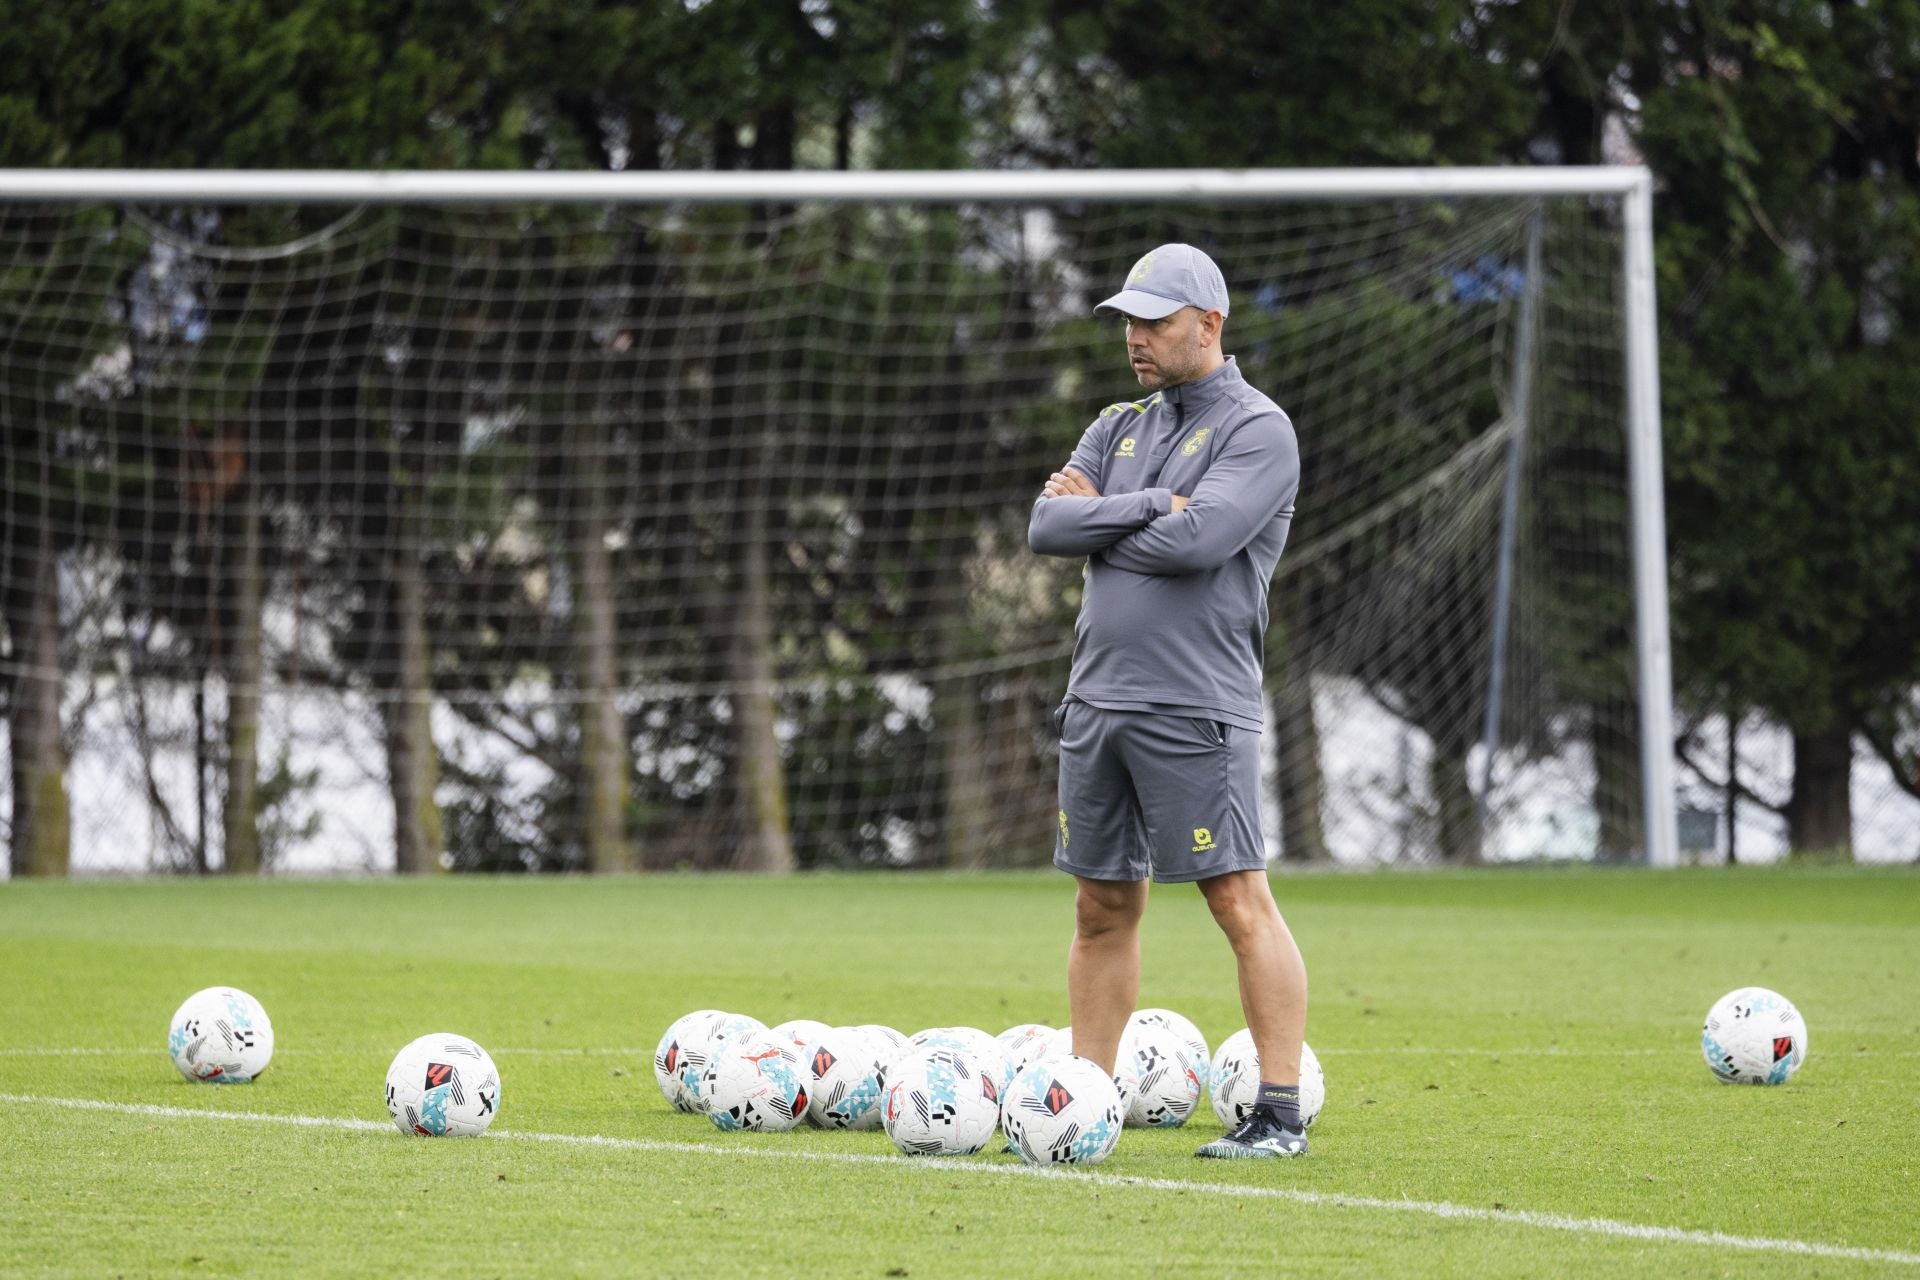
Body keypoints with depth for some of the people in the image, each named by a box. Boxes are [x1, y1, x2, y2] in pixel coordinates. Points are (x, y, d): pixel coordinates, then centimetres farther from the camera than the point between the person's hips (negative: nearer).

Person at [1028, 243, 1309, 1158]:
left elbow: (1197, 540, -18)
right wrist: (1147, 506, -7)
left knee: (1240, 902, -9)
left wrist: (1096, 518, -4)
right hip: (1097, 698, 7)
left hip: (1195, 707, -7)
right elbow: (1046, 527, 5)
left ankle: (1280, 1115, -8)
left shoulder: (1257, 430, -4)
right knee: (1102, 908, 10)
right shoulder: (1120, 428, 18)